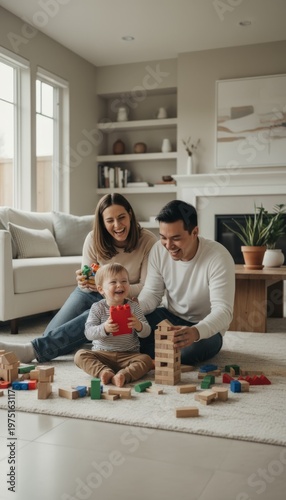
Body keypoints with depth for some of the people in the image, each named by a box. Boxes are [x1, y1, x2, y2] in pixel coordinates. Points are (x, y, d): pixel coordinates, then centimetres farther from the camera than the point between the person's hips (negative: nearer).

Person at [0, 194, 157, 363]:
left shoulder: (148, 241, -19)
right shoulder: (94, 239, -11)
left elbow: (146, 288, -15)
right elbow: (88, 286, -1)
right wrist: (84, 282, -28)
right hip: (91, 293, 4)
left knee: (90, 319, -34)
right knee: (52, 333, -22)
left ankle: (33, 350, -37)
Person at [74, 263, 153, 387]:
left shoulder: (133, 307, 2)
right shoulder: (97, 308, -2)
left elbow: (147, 332, -1)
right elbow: (88, 333, -10)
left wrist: (139, 326, -24)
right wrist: (104, 329, -30)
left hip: (128, 355, 0)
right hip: (102, 354, 0)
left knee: (146, 360, -26)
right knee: (80, 355, -22)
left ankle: (124, 375, -43)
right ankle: (104, 372, -38)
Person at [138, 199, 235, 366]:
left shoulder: (218, 257, -27)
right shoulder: (159, 250, -12)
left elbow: (223, 311, -33)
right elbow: (152, 294, -4)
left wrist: (196, 332, -54)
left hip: (206, 327, -3)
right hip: (170, 317, 3)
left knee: (191, 349, -36)